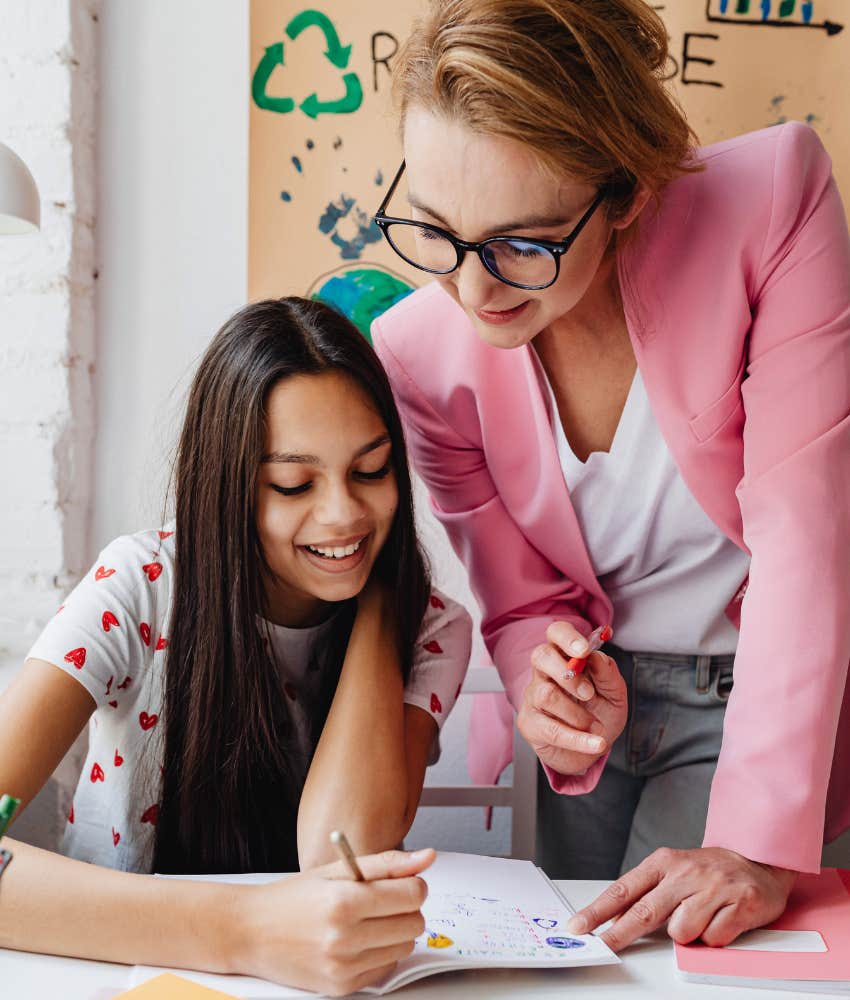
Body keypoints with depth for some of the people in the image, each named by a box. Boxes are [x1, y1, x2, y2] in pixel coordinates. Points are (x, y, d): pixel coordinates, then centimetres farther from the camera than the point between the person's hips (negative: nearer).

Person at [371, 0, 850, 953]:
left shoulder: (773, 196, -25)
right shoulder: (418, 350, -17)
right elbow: (526, 601, -6)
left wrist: (756, 848, -29)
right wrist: (551, 699, -30)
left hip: (755, 693, -2)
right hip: (599, 694, 3)